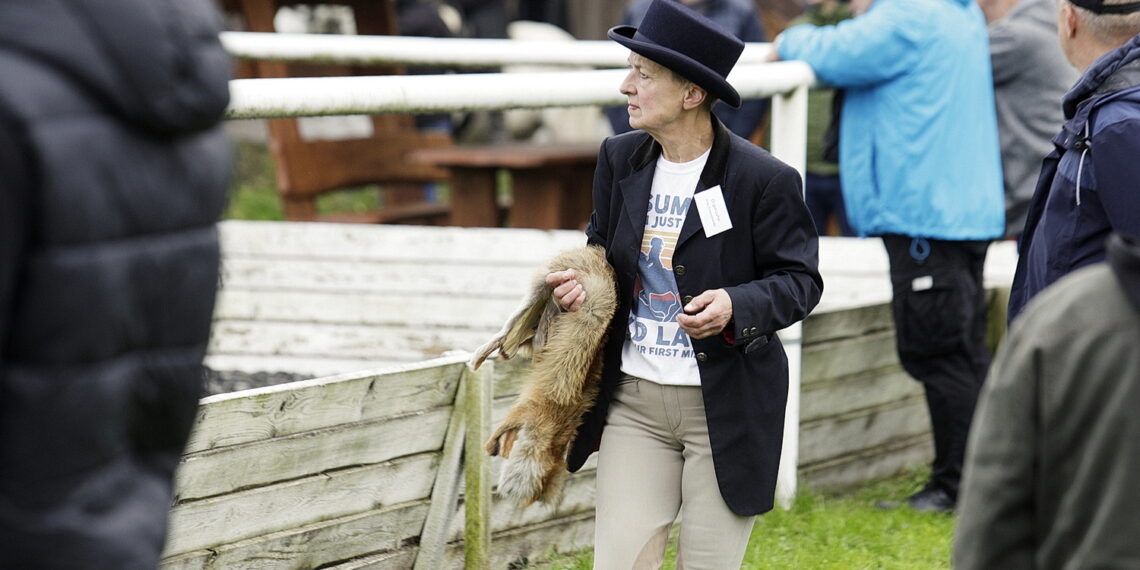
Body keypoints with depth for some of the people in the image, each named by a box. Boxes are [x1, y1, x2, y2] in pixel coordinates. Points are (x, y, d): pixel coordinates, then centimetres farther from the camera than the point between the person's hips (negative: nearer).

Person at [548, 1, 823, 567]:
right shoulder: (619, 159, 4)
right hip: (634, 402, 5)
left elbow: (799, 279, -7)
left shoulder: (763, 179, -12)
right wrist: (580, 282, -4)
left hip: (726, 408, -4)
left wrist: (737, 306, -26)